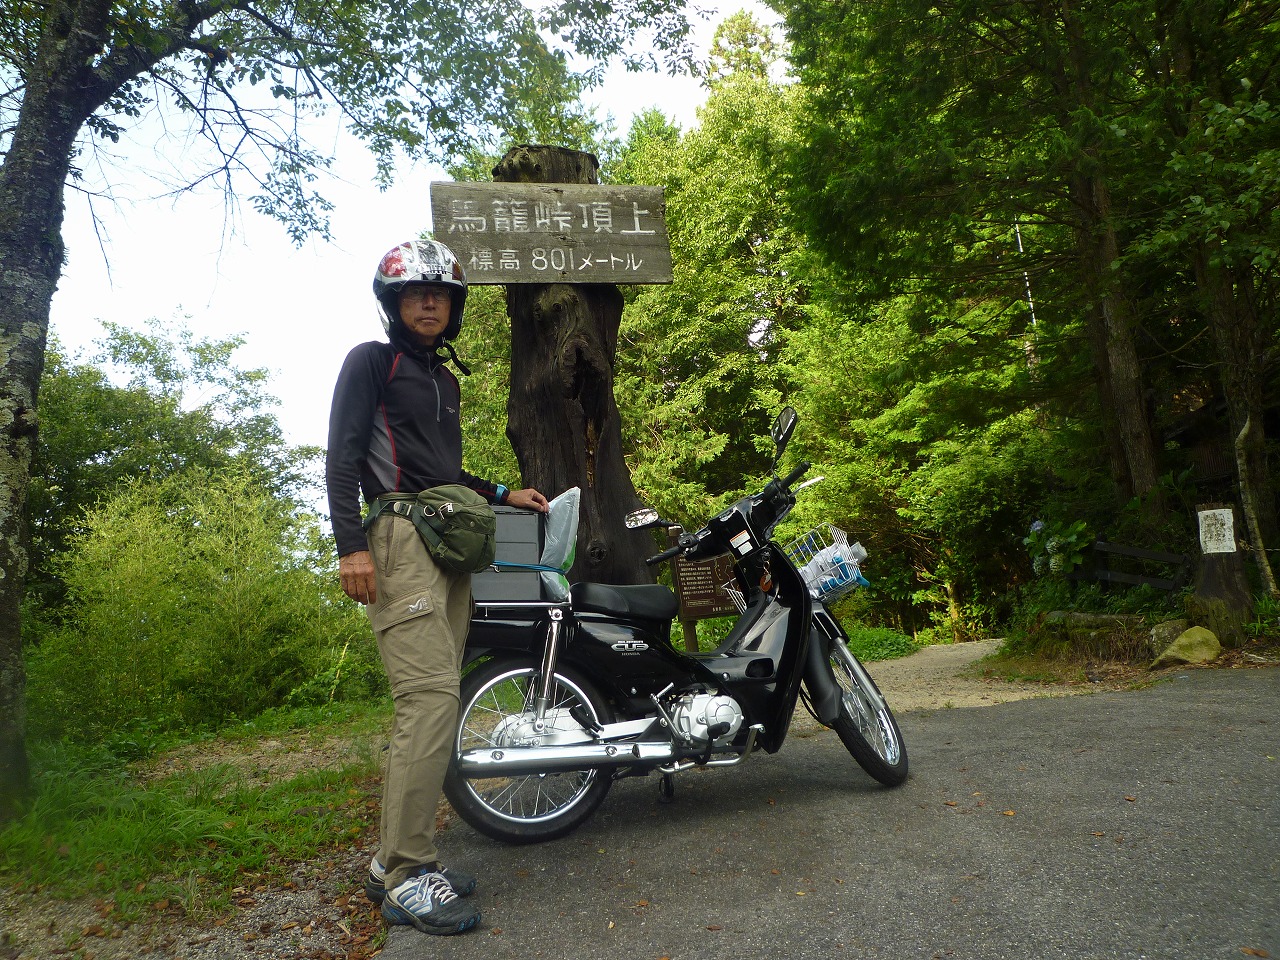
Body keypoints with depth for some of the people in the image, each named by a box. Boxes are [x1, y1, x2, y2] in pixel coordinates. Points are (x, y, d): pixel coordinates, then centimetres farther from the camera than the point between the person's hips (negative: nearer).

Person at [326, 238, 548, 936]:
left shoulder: (445, 379, 28)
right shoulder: (371, 361, 5)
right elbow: (342, 455, -6)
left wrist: (501, 495, 21)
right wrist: (350, 545, -17)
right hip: (400, 538, -8)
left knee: (430, 702, 4)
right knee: (431, 698, -18)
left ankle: (397, 859, 11)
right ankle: (405, 879, -12)